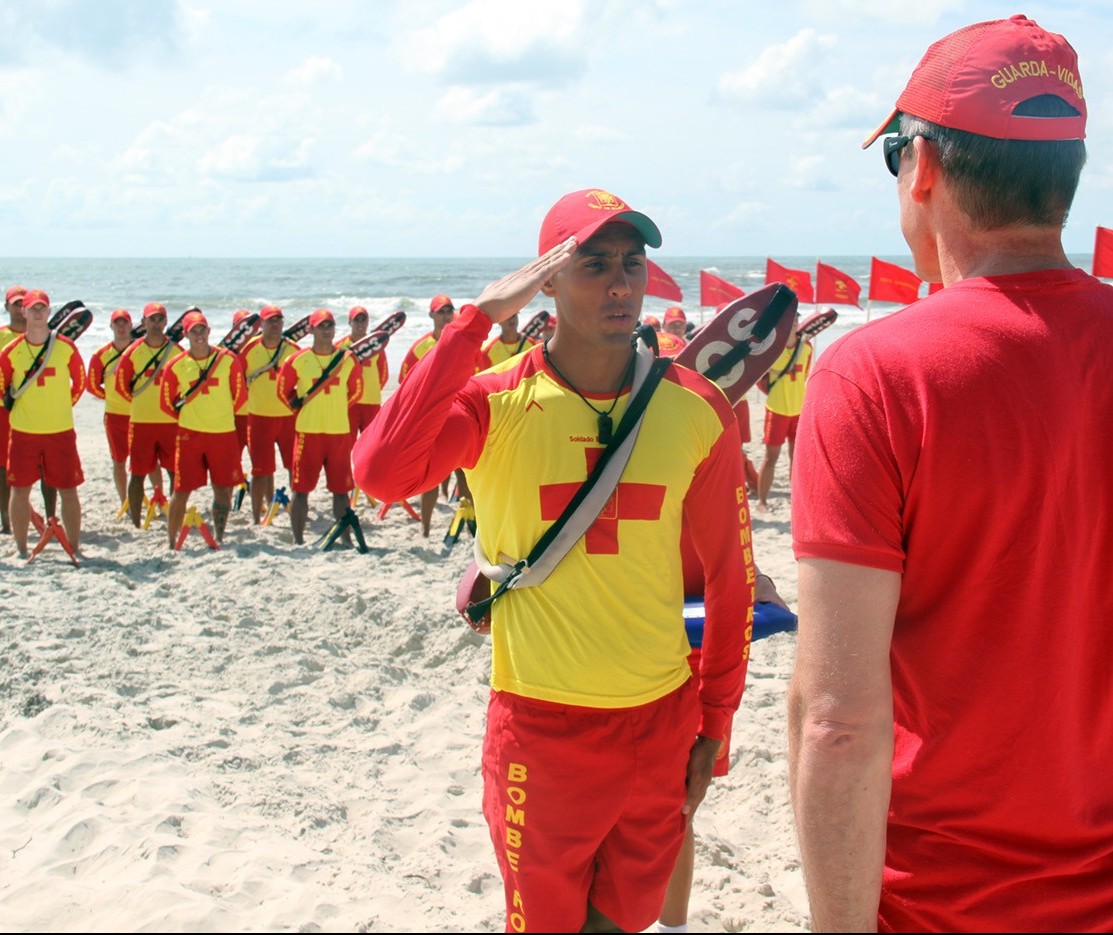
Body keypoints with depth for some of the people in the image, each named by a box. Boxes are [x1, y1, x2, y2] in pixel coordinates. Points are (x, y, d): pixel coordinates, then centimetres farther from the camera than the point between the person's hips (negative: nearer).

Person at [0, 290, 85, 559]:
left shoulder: (66, 347, -1)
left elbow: (79, 382, 11)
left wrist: (63, 406, 8)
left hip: (61, 431, -1)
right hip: (22, 431, 1)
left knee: (68, 491, 1)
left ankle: (74, 547, 11)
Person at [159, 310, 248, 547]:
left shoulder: (229, 359, -2)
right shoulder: (176, 365, -2)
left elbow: (240, 396, 6)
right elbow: (167, 403, 8)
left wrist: (222, 414, 10)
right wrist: (190, 416, 10)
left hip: (224, 433, 1)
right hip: (189, 434, -1)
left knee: (223, 490, 5)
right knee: (181, 491, 0)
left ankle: (218, 538, 21)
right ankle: (171, 543, 11)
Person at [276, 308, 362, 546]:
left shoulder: (348, 360, 5)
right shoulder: (297, 360, -2)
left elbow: (356, 391, 16)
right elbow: (284, 390, 9)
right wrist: (302, 409, 5)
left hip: (340, 431, 2)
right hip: (308, 432, -2)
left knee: (341, 489, 7)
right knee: (301, 488, 1)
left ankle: (346, 537, 16)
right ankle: (298, 540, 9)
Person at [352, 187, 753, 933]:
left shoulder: (698, 409, -5)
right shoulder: (496, 403, -12)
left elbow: (730, 576, 4)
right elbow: (380, 472, -31)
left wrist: (715, 723, 7)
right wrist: (479, 317, -27)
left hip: (661, 721, 2)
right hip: (540, 724, -2)